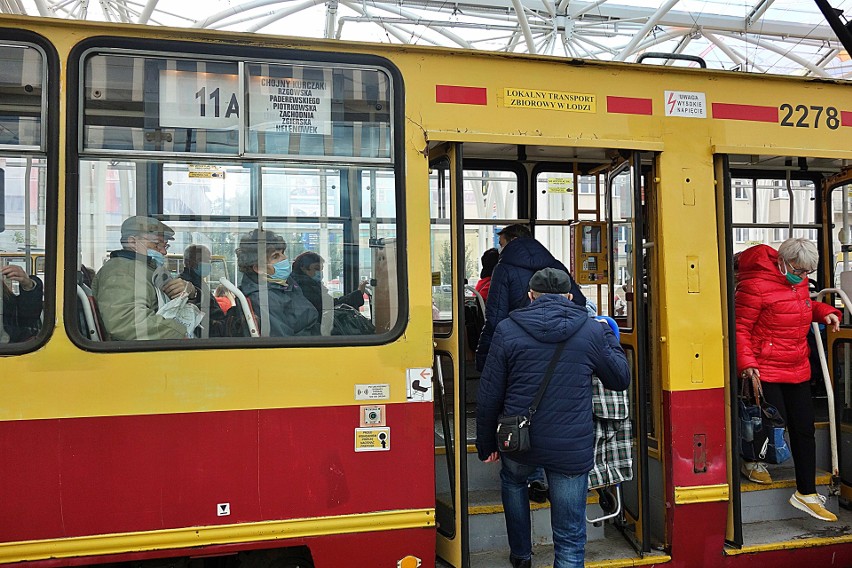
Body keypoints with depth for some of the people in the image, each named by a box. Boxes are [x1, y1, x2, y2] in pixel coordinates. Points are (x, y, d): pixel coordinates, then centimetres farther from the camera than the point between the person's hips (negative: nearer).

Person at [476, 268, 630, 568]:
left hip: (519, 442, 1)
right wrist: (608, 337, 23)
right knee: (570, 539, 10)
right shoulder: (591, 331, -5)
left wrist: (486, 444, 11)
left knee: (512, 481, 36)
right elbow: (620, 379, 10)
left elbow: (488, 396, -2)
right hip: (572, 449, -1)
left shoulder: (507, 330, -5)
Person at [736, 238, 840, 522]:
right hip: (765, 369, -8)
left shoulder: (799, 281, 8)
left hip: (798, 368, 8)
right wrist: (746, 363, -26)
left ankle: (806, 494, 18)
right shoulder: (755, 285, -18)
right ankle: (752, 462, 31)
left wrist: (825, 312, 9)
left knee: (804, 429, 7)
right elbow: (740, 328, -16)